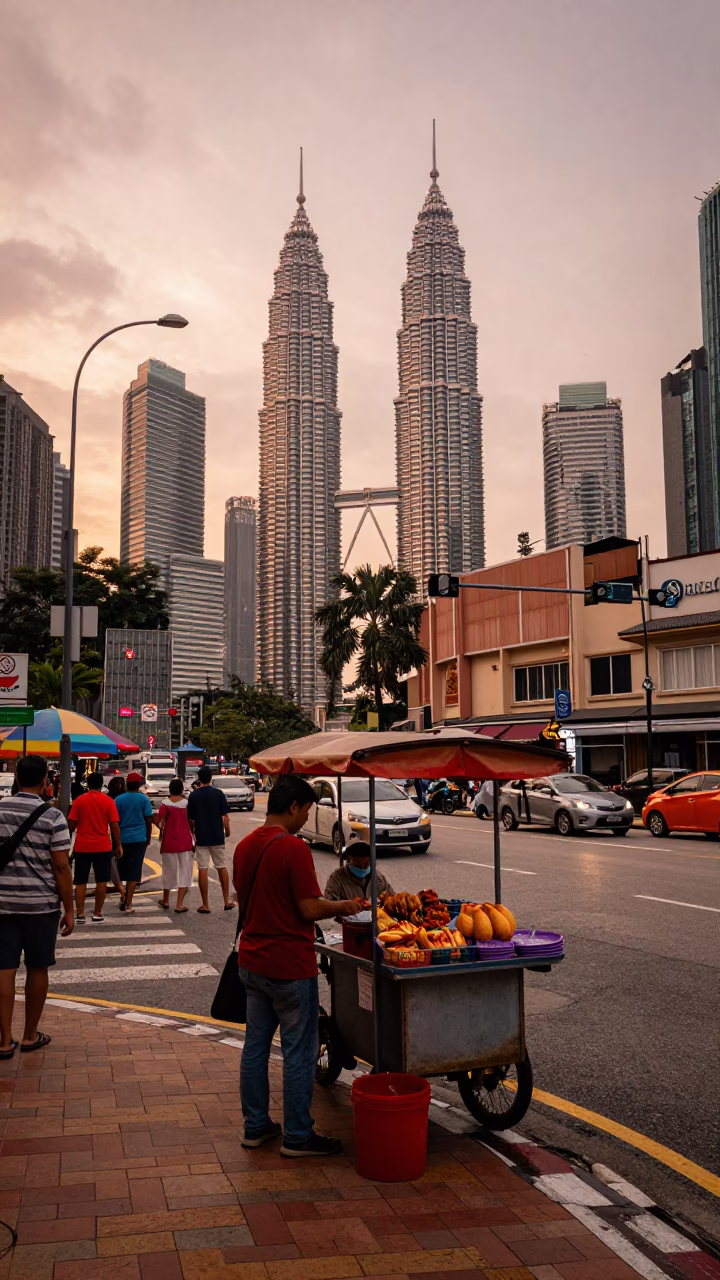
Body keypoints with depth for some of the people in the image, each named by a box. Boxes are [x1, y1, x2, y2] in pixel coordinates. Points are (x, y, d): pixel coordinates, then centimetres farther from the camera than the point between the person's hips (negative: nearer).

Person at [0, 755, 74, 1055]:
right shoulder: (53, 816, -9)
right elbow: (61, 866, -10)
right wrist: (69, 909, -4)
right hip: (41, 904, -2)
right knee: (37, 969, 11)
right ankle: (30, 1036, 21)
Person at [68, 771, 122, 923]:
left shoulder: (79, 800, -2)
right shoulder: (108, 801, -4)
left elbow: (71, 824, -2)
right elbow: (114, 825, -6)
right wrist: (119, 845, 3)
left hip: (82, 846, 1)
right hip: (103, 846, -1)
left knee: (80, 881, 8)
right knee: (101, 880, 8)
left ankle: (80, 914, 5)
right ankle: (97, 914, 10)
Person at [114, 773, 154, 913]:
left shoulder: (119, 799, 1)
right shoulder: (143, 799, -3)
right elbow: (149, 820, -2)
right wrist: (148, 838, 10)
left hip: (122, 838, 2)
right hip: (139, 838, -2)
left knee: (123, 870, 17)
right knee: (134, 871, 0)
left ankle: (123, 896, 12)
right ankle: (128, 904, -3)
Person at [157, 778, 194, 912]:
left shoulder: (166, 803, -7)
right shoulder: (187, 802, -5)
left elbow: (160, 823, -11)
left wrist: (161, 831, 10)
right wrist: (194, 838, 13)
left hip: (169, 842, 1)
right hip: (185, 842, -1)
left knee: (168, 871, 16)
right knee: (185, 872, 5)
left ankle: (166, 901, 31)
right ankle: (179, 904, -1)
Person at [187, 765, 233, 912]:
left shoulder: (193, 795, -2)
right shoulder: (218, 793, -5)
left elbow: (190, 819, 2)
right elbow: (225, 816, -5)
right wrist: (227, 830, 9)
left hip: (201, 838, 0)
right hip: (217, 837, 0)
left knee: (202, 869, 2)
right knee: (221, 867, 13)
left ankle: (205, 905, 2)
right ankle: (227, 901, 16)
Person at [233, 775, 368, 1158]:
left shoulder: (245, 846, 6)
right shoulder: (293, 848, -19)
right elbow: (309, 909, -20)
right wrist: (345, 906, -2)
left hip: (251, 962, 8)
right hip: (290, 964, -8)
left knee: (255, 1043, 16)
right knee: (298, 1050, 4)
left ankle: (255, 1125, 26)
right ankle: (297, 1136, 13)